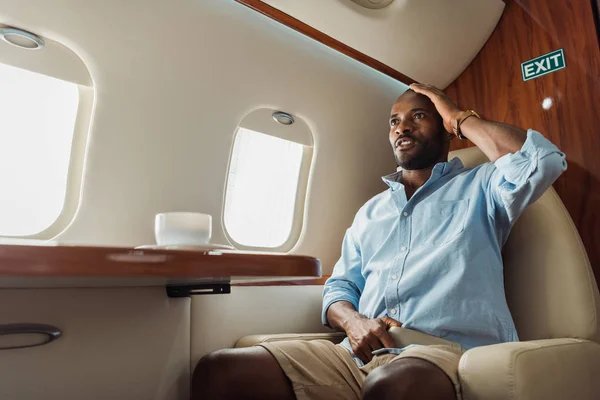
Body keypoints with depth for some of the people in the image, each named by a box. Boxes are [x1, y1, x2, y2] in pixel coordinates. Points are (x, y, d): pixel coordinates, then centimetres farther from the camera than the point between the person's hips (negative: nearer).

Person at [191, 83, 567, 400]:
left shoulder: (478, 187, 12)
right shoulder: (371, 211, 25)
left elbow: (542, 162, -10)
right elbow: (340, 286, 21)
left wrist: (461, 118, 4)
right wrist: (353, 321, -3)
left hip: (448, 352, -4)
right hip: (363, 354, 5)